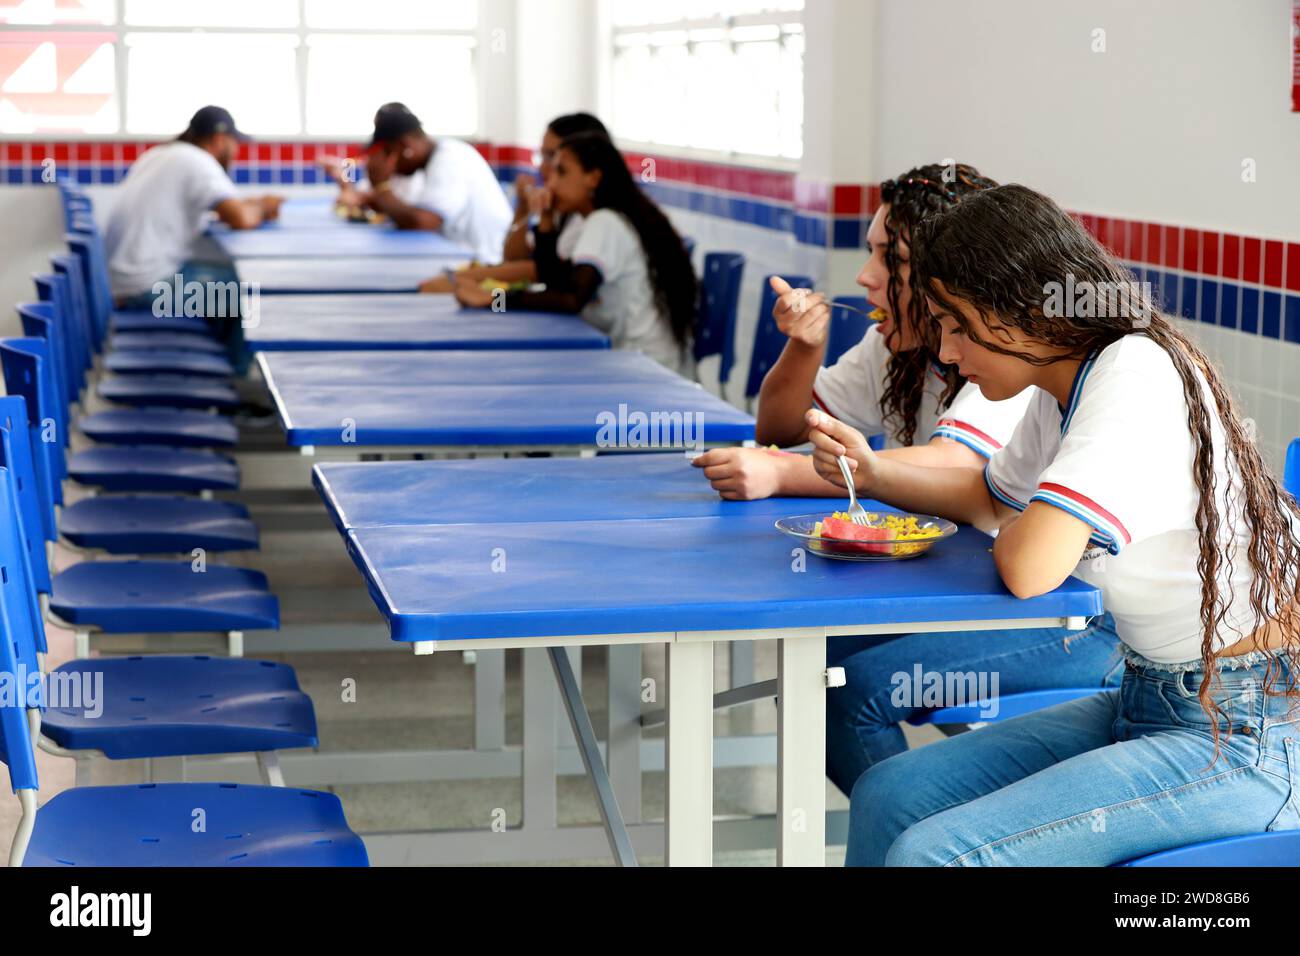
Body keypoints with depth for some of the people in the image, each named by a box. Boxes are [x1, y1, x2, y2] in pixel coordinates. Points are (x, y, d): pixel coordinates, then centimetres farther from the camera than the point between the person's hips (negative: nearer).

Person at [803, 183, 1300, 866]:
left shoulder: (1137, 378, -21)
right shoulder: (1062, 387, 7)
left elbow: (1027, 566, -30)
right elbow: (993, 496, 27)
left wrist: (1015, 533, -6)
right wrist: (871, 470, 10)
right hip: (1150, 704, 10)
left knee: (930, 854, -21)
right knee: (888, 795, 5)